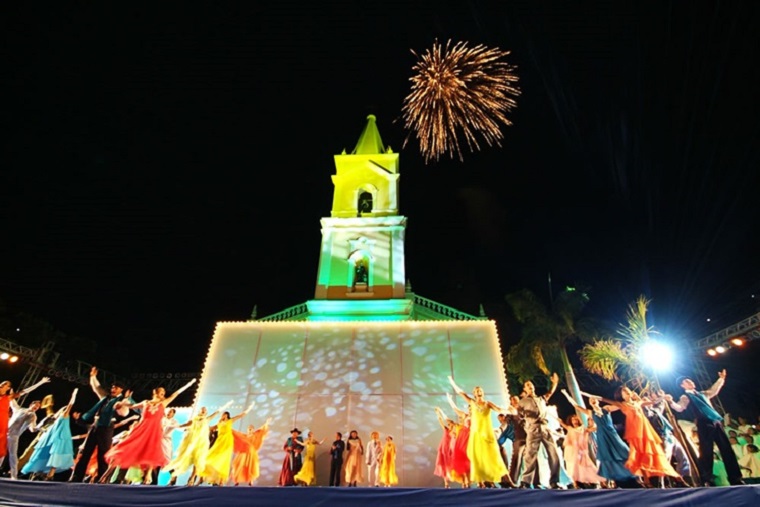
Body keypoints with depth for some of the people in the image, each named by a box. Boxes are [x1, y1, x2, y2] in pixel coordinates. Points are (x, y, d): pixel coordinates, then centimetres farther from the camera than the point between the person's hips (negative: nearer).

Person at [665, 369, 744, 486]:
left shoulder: (701, 393, 24)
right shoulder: (686, 397, 2)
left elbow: (714, 391, 38)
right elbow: (679, 408, -13)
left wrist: (721, 379, 38)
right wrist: (671, 402, -32)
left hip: (716, 422, 7)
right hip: (704, 425, -7)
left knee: (727, 449, 7)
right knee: (706, 452, -9)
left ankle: (735, 478, 16)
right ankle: (707, 480, -6)